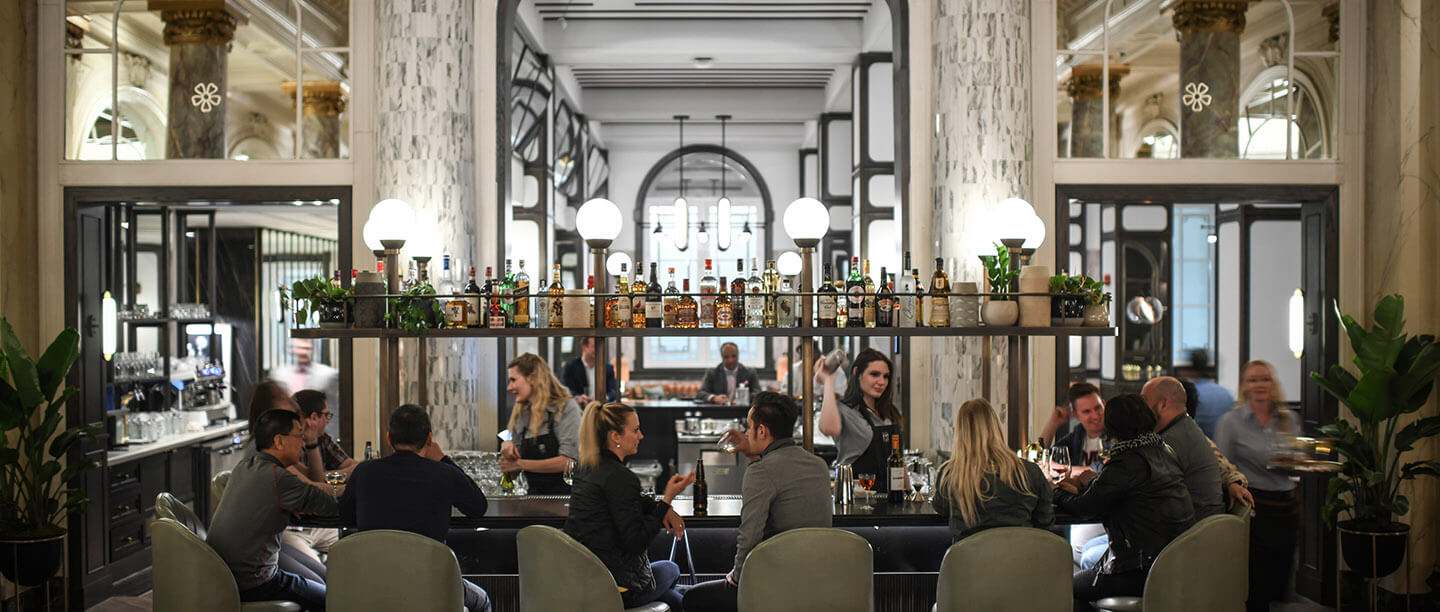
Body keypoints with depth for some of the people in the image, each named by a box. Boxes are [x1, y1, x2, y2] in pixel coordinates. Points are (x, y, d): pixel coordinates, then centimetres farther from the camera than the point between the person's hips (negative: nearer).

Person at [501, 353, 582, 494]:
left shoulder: (566, 408, -2)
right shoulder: (520, 415, 17)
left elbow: (568, 461, -10)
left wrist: (520, 464, -5)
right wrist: (508, 450, 1)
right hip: (535, 495, 5)